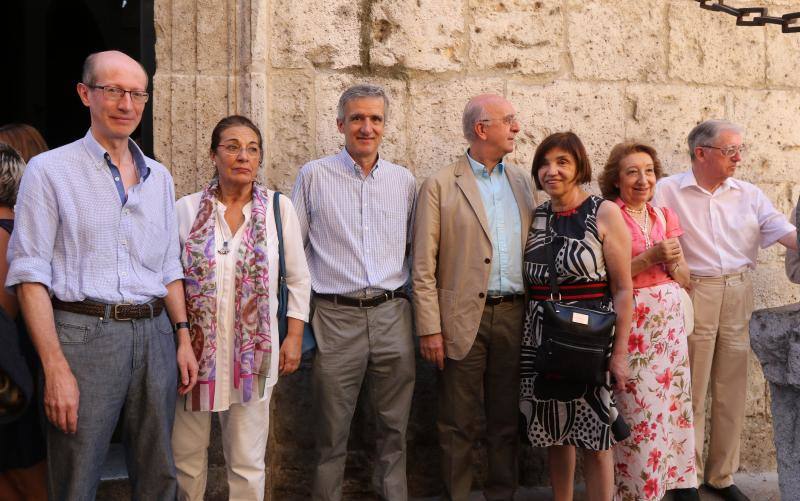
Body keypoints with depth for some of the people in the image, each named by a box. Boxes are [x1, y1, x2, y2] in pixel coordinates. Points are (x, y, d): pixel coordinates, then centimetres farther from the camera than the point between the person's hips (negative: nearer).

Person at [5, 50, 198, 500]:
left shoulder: (159, 176, 13)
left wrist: (184, 337, 9)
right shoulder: (50, 170, -3)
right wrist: (56, 369, -15)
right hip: (85, 333, -4)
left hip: (154, 335, 5)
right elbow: (30, 276, -8)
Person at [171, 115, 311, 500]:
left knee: (248, 464, 6)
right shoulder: (186, 209, -1)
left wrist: (294, 337, 2)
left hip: (254, 352, 0)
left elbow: (299, 280, 6)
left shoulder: (279, 208, 0)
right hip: (195, 351, 1)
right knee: (187, 458, 12)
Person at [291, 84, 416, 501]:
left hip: (392, 316, 3)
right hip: (336, 318, -2)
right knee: (331, 430, 5)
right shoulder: (313, 176, 1)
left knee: (394, 425, 11)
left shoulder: (404, 181, 9)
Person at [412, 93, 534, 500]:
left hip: (514, 315, 4)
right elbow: (423, 265, -6)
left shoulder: (521, 182, 11)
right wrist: (429, 328, -10)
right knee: (458, 425, 5)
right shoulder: (440, 185, -4)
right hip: (464, 318, -4)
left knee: (506, 421, 12)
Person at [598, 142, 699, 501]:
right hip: (631, 320, -6)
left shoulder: (665, 216, 12)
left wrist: (673, 263, -7)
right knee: (639, 408, -5)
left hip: (669, 317, 6)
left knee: (674, 398, 8)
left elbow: (686, 279, 14)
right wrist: (649, 258, -19)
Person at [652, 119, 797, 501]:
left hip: (738, 297, 4)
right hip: (693, 296, -4)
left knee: (731, 390, 11)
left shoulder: (748, 195, 7)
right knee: (691, 392, 3)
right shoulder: (667, 191, -4)